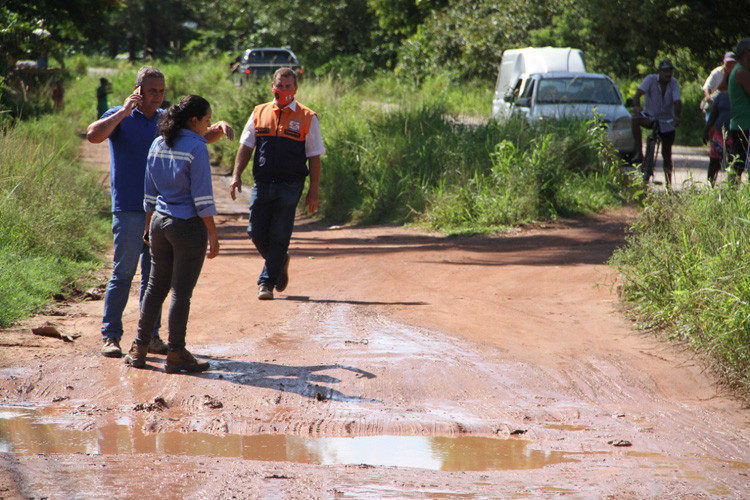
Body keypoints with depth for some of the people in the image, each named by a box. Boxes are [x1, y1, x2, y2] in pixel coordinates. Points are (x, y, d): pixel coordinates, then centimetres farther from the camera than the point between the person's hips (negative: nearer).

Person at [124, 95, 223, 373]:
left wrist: (149, 226, 21)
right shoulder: (196, 148, -13)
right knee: (182, 291, 0)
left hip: (160, 222, 7)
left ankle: (140, 349, 18)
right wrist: (213, 234, -11)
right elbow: (202, 197, -15)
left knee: (156, 286, 15)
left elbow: (150, 193, 13)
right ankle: (176, 355, 5)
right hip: (188, 225, -7)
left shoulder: (157, 146, 7)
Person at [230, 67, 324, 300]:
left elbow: (314, 157, 1)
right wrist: (236, 176, 0)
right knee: (256, 232, 4)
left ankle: (267, 282, 2)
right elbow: (245, 147, 12)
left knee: (279, 234, -5)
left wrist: (313, 191, -3)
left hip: (290, 185, -3)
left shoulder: (307, 118, 1)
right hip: (262, 183, 3)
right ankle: (280, 261, 31)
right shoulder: (259, 113, 10)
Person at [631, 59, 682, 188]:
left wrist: (677, 116, -41)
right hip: (650, 117, -1)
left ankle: (669, 184, 11)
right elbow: (638, 94, -25)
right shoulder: (650, 80, -13)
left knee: (667, 153, 1)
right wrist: (636, 106, -47)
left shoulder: (674, 83, -10)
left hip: (667, 122, 1)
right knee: (636, 119, -35)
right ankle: (639, 152, -31)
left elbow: (677, 102, -21)